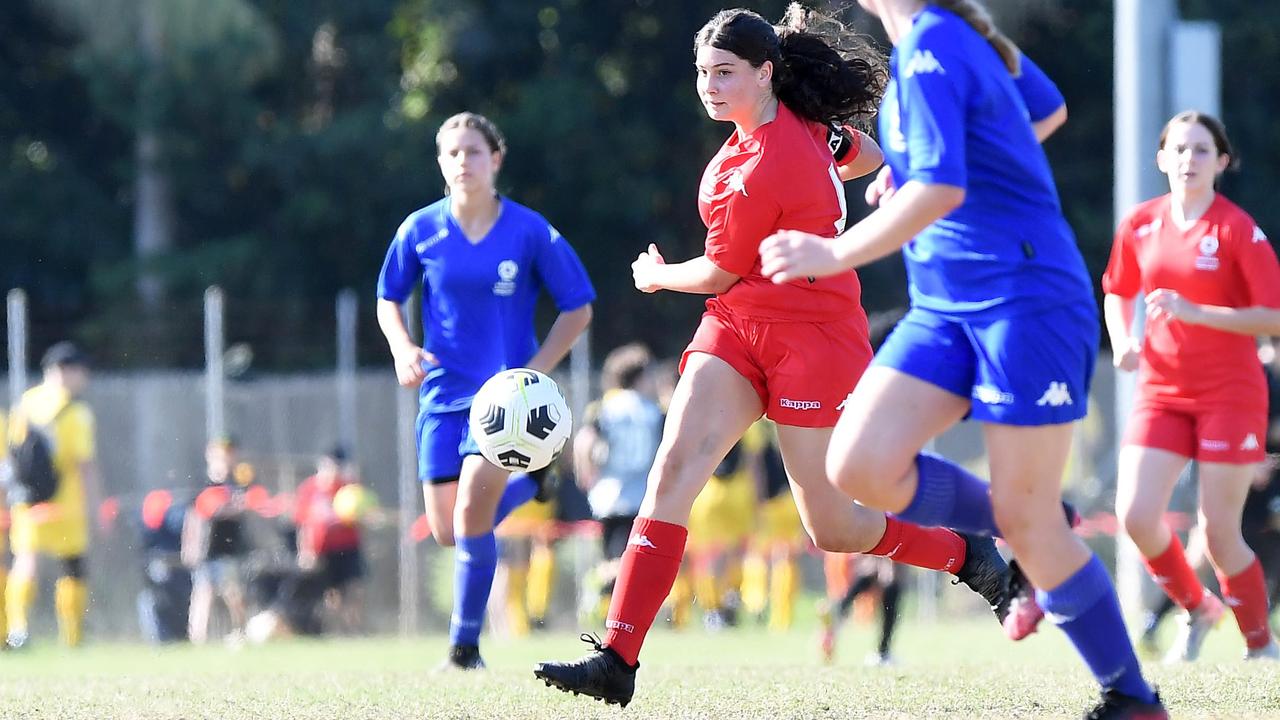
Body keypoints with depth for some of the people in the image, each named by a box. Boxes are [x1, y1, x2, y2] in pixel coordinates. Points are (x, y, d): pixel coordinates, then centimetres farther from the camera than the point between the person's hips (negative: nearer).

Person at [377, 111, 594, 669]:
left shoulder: (530, 232, -7)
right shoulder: (420, 231, -1)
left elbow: (577, 309, 0)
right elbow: (388, 300, 12)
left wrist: (534, 371, -11)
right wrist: (403, 348, -8)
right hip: (445, 391, 3)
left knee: (471, 511, -20)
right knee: (446, 532, 3)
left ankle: (465, 645, -6)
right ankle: (524, 483, 35)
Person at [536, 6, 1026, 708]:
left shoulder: (760, 174, -23)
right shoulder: (802, 121, 2)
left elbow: (716, 274, -9)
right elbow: (866, 157, 21)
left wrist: (656, 276, 9)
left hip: (812, 336, -8)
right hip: (738, 328, 8)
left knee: (832, 530, -1)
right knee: (674, 469, -13)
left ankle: (967, 556, 28)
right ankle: (616, 658, -23)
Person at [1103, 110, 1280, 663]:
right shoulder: (1141, 224, 3)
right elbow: (1118, 292, 21)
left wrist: (1195, 312, -24)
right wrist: (1122, 341, 1)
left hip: (1230, 394, -4)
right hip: (1162, 391, 4)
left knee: (1219, 533, -5)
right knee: (1135, 515, -10)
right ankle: (1196, 607, 17)